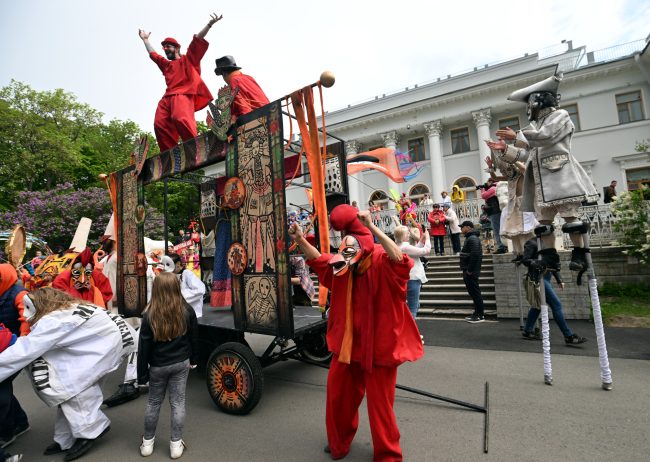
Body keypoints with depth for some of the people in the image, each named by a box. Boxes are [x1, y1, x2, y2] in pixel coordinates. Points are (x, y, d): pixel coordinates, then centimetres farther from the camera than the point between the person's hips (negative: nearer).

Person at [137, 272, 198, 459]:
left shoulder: (150, 315, -18)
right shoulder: (187, 311, -12)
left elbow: (144, 347, -12)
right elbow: (194, 338, 0)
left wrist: (142, 373, -1)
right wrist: (193, 359, 15)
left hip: (158, 366, -1)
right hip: (181, 363, 1)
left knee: (154, 403, 19)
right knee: (178, 403, 11)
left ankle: (147, 442, 35)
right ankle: (176, 444, 22)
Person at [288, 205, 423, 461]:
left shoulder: (381, 265, -21)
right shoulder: (343, 267, -2)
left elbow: (400, 259, -42)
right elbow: (319, 260, 11)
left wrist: (371, 228, -49)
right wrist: (301, 240, -5)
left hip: (378, 344, -6)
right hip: (348, 342, 6)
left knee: (379, 403, 9)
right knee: (338, 394, 20)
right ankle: (339, 441, 48)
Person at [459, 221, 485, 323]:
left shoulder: (473, 239, -16)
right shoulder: (469, 238, 16)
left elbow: (475, 255, -25)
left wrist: (469, 270, -22)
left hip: (471, 272, -10)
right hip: (468, 270, 10)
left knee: (475, 292, -3)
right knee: (473, 292, 15)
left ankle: (480, 316, 5)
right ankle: (477, 313, 25)